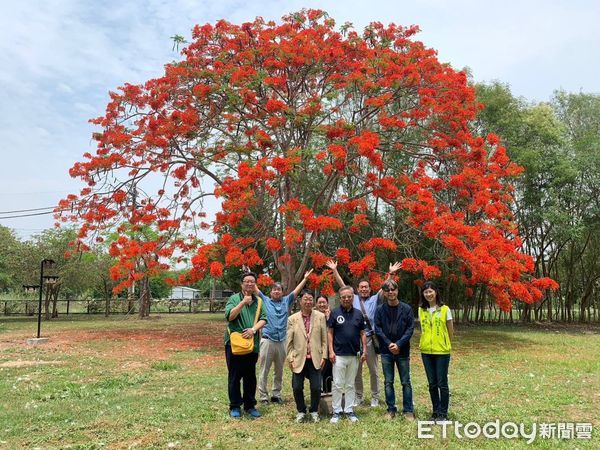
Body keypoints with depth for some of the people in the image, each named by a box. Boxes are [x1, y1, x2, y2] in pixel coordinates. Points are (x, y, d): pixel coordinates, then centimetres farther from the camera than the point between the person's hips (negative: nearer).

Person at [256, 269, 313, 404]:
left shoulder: (286, 301, 11)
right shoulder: (265, 301, 5)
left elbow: (296, 291, 11)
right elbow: (256, 289, 2)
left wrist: (305, 278, 8)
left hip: (281, 341, 3)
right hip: (267, 341, -3)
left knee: (279, 371, 12)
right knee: (264, 371, 0)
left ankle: (276, 395, 22)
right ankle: (263, 396, 7)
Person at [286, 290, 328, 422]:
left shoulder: (320, 316, 1)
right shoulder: (292, 319, 0)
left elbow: (324, 338, 3)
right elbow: (289, 342, 1)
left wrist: (324, 356, -2)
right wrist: (290, 359, -3)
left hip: (315, 359, 0)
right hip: (299, 359, 0)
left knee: (316, 388, 1)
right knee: (297, 388, 3)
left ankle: (314, 411, 25)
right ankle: (301, 411, 27)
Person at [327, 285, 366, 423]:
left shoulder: (358, 313, 5)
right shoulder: (335, 313, -3)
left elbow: (362, 333, 10)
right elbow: (330, 333, -1)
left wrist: (365, 349, 3)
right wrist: (331, 351, -8)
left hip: (354, 354, 3)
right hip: (339, 355, -3)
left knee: (350, 385, 11)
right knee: (337, 384, 1)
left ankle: (349, 410, 20)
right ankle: (336, 411, 11)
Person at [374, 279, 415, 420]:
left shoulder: (406, 309, -3)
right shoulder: (380, 310, 0)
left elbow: (410, 328, -6)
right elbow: (377, 329, -3)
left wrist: (399, 344, -15)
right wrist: (389, 344, -13)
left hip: (403, 351, -1)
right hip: (386, 351, 1)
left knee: (406, 382, 6)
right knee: (388, 382, 8)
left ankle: (408, 410, 16)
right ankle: (391, 409, 19)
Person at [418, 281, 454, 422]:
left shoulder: (445, 309, -6)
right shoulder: (421, 310, 4)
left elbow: (450, 331, 3)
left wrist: (446, 345, 9)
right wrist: (427, 342, 6)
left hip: (442, 351, -3)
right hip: (426, 351, 3)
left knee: (442, 383, 1)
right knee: (432, 384, 11)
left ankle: (443, 413, 13)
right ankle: (435, 411, 23)